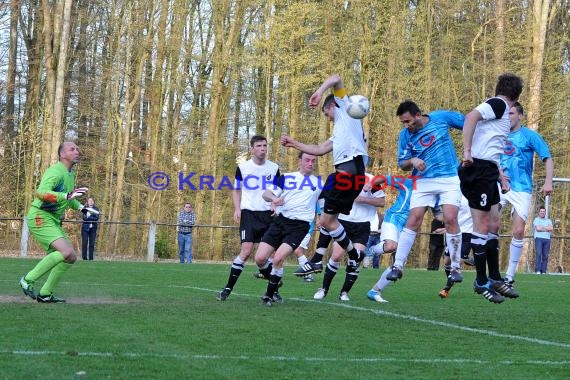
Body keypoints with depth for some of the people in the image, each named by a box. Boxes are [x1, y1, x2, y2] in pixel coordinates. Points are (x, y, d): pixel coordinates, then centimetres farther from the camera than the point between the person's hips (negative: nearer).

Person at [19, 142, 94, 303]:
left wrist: (81, 207, 20)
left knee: (70, 257, 3)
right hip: (40, 218, -10)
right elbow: (41, 193, -33)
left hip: (54, 221, 10)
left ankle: (45, 294, 10)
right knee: (67, 252, -24)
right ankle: (28, 280, -13)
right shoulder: (55, 171, -16)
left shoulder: (70, 174, 15)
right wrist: (67, 196, -41)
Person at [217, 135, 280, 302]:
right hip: (249, 213, -2)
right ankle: (228, 288, -7)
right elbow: (236, 190, 12)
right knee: (246, 251, -14)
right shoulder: (242, 167, 2)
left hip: (268, 213, 2)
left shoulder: (274, 168, 6)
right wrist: (237, 208, -2)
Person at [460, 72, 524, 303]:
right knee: (482, 226, -5)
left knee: (493, 225, 13)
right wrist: (467, 151, -28)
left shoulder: (498, 107, 19)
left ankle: (495, 278, 20)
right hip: (478, 169, -10)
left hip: (487, 171, 10)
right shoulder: (499, 104, -8)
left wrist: (500, 175, 32)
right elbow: (471, 117, -25)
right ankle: (481, 282, 0)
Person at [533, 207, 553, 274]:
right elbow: (538, 228, -7)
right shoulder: (536, 219, 10)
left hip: (547, 239, 4)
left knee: (545, 255, -3)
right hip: (538, 238, -4)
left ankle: (543, 271, -5)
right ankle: (538, 270, -21)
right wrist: (547, 229, 0)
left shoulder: (548, 220, 20)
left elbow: (551, 228, 1)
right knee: (539, 254, -18)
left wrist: (542, 227, -4)